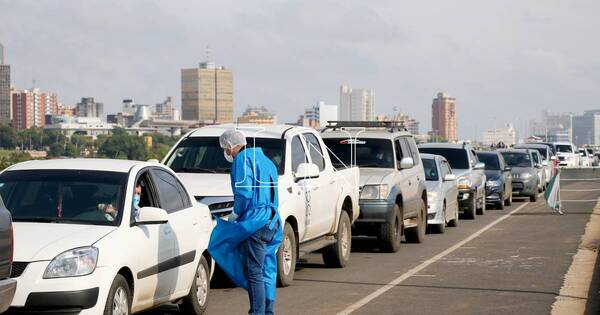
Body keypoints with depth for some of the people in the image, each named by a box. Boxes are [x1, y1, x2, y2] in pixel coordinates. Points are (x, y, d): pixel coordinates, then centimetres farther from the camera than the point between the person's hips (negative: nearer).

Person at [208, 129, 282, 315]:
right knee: (267, 271, 14)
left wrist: (236, 212, -4)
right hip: (271, 222, 9)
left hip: (254, 223, -9)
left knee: (253, 272, -8)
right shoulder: (265, 161, 21)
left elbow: (244, 193, -19)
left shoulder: (243, 159, -8)